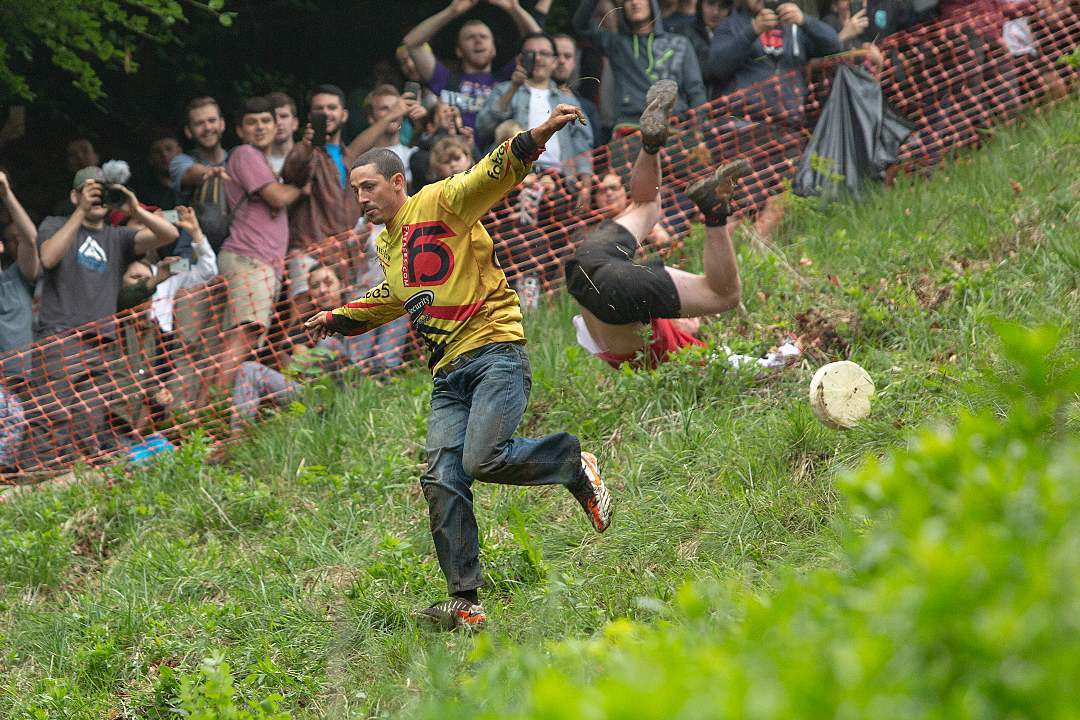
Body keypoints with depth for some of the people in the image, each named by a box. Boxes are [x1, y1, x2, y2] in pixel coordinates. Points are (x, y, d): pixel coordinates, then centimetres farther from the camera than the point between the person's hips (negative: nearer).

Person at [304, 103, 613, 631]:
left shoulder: (439, 204, 0)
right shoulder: (386, 246, 23)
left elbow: (495, 174, -16)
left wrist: (538, 136, -32)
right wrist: (338, 319, 49)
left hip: (494, 351, -7)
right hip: (447, 373, 7)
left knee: (484, 458, -24)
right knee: (443, 482, -7)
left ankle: (574, 465, 5)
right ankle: (465, 604, -6)